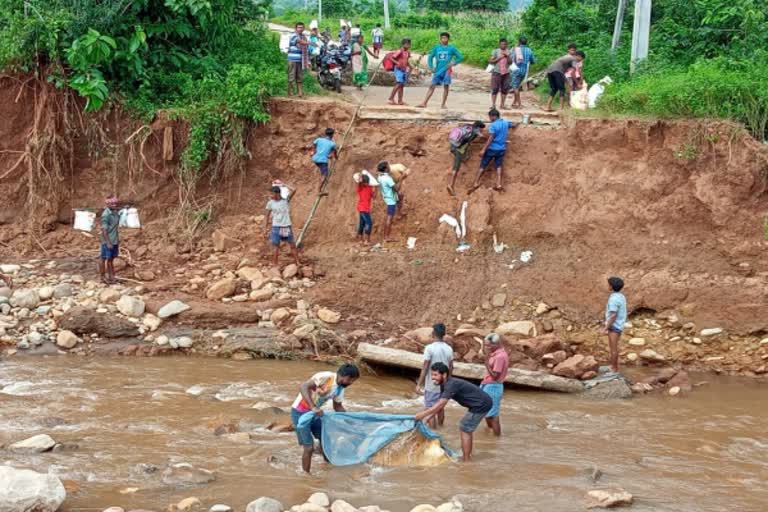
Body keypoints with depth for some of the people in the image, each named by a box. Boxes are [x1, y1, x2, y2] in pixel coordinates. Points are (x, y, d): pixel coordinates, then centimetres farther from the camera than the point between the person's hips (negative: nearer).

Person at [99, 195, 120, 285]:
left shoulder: (116, 213, 5)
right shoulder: (105, 215, -17)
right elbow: (104, 230, -18)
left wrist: (118, 239, 16)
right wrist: (108, 242, -20)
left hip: (114, 241, 7)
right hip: (107, 241, -7)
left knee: (111, 259, 14)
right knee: (104, 259, 4)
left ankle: (111, 276, 22)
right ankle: (103, 277, 12)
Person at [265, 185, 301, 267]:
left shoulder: (286, 200, -2)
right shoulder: (270, 203, 1)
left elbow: (293, 191, -17)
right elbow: (268, 216, 9)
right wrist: (266, 229, 7)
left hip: (287, 227, 0)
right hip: (276, 227, 0)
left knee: (292, 245, 3)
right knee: (276, 246, 3)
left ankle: (298, 263, 8)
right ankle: (275, 264, 9)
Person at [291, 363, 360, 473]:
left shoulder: (340, 388, 0)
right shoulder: (325, 377, -26)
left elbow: (338, 407, 16)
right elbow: (303, 387, -36)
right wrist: (313, 407, -44)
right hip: (300, 413, -8)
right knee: (309, 448, -7)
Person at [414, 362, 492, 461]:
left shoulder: (452, 385, -23)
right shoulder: (445, 385, 8)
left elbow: (440, 405, -30)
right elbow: (440, 406, 11)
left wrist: (423, 414, -26)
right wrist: (427, 417, 2)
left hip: (481, 405, -10)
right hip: (482, 403, 10)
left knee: (465, 430, -4)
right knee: (466, 429, 18)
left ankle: (466, 461, -2)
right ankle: (468, 456, 24)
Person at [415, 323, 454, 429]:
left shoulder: (429, 348, -16)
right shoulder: (449, 349, 0)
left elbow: (425, 368, -17)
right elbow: (451, 368, 7)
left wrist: (419, 385, -14)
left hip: (431, 385, -6)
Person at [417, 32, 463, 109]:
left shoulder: (451, 48, 0)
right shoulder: (436, 47, 7)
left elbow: (460, 57, 2)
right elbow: (430, 57, 14)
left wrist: (453, 63, -9)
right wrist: (431, 67, 3)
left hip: (446, 70, -2)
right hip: (438, 70, 2)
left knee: (446, 86, -1)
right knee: (432, 86, -2)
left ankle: (443, 104, 6)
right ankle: (424, 103, -5)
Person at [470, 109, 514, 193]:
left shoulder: (493, 126, -15)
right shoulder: (505, 123, 6)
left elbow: (490, 139, -20)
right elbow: (513, 125, 28)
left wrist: (484, 149, -19)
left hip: (492, 148, -6)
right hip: (502, 149, 6)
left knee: (482, 166, 2)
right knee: (499, 166, 8)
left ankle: (476, 183, 0)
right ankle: (498, 185, -4)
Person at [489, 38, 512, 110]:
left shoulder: (508, 52, 9)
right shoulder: (495, 51, 1)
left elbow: (510, 62, 1)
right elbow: (491, 61, -4)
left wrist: (507, 56, -14)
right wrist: (499, 58, -11)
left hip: (506, 73, 3)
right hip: (497, 72, -3)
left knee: (505, 89, 4)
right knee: (495, 89, -7)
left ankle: (502, 104, 12)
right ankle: (493, 104, -7)